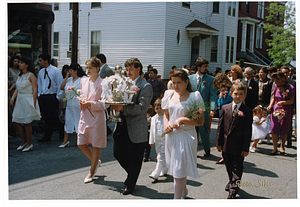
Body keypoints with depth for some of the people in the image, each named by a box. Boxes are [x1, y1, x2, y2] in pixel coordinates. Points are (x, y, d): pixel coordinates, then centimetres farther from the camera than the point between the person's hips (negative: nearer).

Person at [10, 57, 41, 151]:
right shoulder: (20, 75, 13)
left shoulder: (31, 75, -8)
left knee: (27, 122, -2)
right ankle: (24, 141, 23)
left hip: (28, 100, -7)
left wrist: (34, 104, -16)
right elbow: (17, 88, 16)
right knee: (16, 121, 6)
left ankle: (29, 144, 11)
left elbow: (35, 90, -11)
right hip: (19, 100, 7)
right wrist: (13, 97, 0)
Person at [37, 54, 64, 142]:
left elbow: (61, 85, -6)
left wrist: (58, 97, -10)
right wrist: (39, 96, 9)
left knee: (53, 116, -7)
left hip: (52, 97, -6)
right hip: (42, 97, 6)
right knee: (46, 117, 7)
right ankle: (47, 136, 13)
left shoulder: (56, 71, -6)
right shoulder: (41, 72, 11)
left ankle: (62, 133, 14)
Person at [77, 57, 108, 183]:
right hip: (84, 116, 6)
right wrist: (81, 101, -3)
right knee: (81, 143, 6)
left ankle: (91, 172, 20)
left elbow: (105, 104, -12)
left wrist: (91, 104, -22)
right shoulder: (83, 81, 9)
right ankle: (96, 161, 32)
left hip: (97, 117, -6)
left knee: (96, 145, 4)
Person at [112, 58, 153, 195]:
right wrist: (115, 105, -4)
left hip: (136, 128, -6)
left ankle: (130, 185, 23)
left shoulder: (145, 86, -9)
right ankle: (132, 174, 36)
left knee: (134, 159, 5)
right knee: (118, 153, 10)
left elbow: (142, 107, -19)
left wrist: (123, 108, -27)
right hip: (122, 125, 7)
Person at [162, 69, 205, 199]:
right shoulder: (170, 95, 7)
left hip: (186, 136, -6)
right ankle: (183, 192, 44)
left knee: (179, 171, -5)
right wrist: (166, 125, -3)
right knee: (175, 168, 19)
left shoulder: (194, 97, -9)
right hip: (171, 136, 6)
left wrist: (183, 120, -21)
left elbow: (200, 122, -10)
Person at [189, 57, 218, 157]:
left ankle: (207, 150, 22)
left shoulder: (211, 79, -1)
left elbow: (213, 95, -7)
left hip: (204, 110, -2)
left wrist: (213, 109, -18)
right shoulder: (190, 78, 6)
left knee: (204, 131, 4)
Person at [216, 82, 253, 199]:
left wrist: (246, 148, -9)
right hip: (226, 144, 4)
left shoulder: (247, 111, -6)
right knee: (228, 165, 19)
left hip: (238, 145, -4)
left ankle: (233, 190, 10)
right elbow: (220, 126, 5)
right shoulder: (225, 108, 3)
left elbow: (248, 131, -6)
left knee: (237, 167, 3)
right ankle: (232, 181, 41)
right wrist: (219, 142, 3)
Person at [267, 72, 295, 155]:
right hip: (275, 110, 3)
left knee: (284, 131, 8)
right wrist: (270, 105, -3)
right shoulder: (276, 86, 4)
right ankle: (275, 148, 7)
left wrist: (283, 102, -26)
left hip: (285, 111, -3)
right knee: (274, 130, -4)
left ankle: (282, 147, 25)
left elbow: (292, 101, -9)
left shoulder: (290, 88, -8)